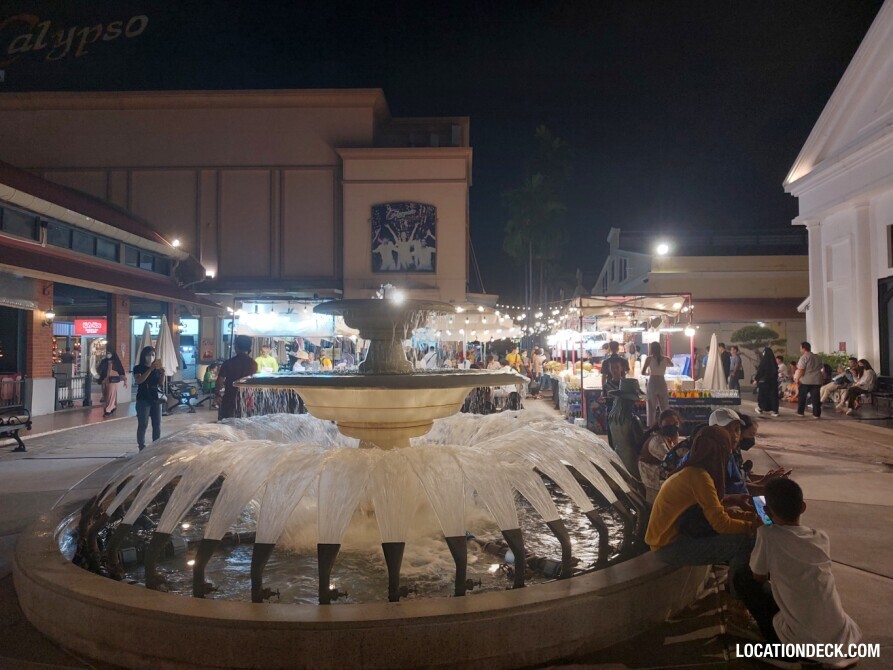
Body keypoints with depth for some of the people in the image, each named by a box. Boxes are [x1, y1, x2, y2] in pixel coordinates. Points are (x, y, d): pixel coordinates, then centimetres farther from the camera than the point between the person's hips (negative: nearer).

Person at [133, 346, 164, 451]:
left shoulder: (156, 368, 11)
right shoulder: (138, 368, -2)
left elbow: (161, 382, 6)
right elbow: (139, 380, -18)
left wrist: (162, 373, -13)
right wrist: (150, 369, -24)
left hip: (156, 399, 5)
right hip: (143, 400, -4)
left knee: (157, 424, 5)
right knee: (143, 424, -5)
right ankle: (142, 448, -2)